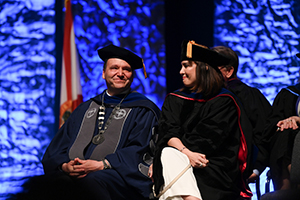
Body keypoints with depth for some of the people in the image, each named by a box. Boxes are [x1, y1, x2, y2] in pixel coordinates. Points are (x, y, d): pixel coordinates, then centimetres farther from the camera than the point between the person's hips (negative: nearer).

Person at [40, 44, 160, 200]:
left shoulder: (142, 110, 13)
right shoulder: (85, 109, 27)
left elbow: (138, 152, -1)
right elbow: (60, 144, 19)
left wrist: (102, 165, -15)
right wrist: (64, 165, -4)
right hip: (73, 175, 4)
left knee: (88, 182, -39)